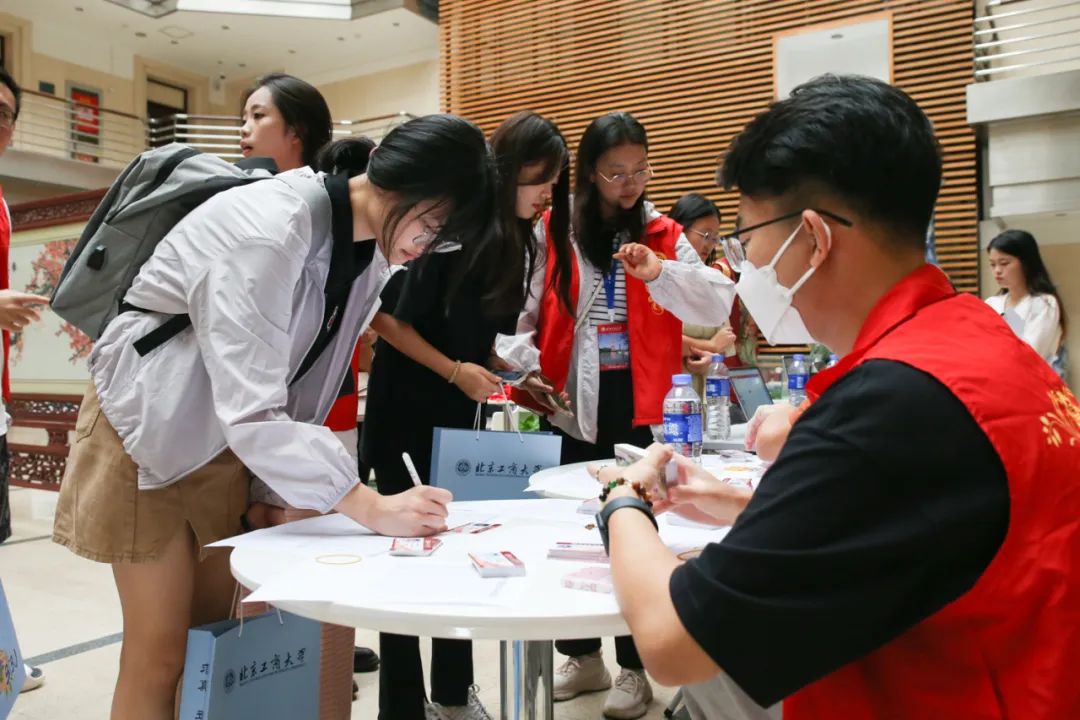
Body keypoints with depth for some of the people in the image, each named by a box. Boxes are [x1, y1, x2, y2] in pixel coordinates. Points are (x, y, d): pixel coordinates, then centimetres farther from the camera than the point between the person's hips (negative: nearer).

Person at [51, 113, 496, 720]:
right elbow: (251, 411, -35)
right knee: (160, 654, 1)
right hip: (149, 428, -7)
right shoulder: (267, 230, -31)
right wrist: (372, 508, -36)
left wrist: (270, 490, 6)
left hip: (228, 440, 7)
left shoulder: (371, 251, -6)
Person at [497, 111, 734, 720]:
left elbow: (719, 307, -5)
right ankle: (584, 657, 31)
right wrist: (525, 368, -15)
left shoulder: (664, 236, 4)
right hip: (571, 398, 1)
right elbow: (519, 309, 1)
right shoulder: (552, 232, 2)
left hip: (638, 400, -1)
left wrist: (661, 274, -19)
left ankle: (635, 668, 22)